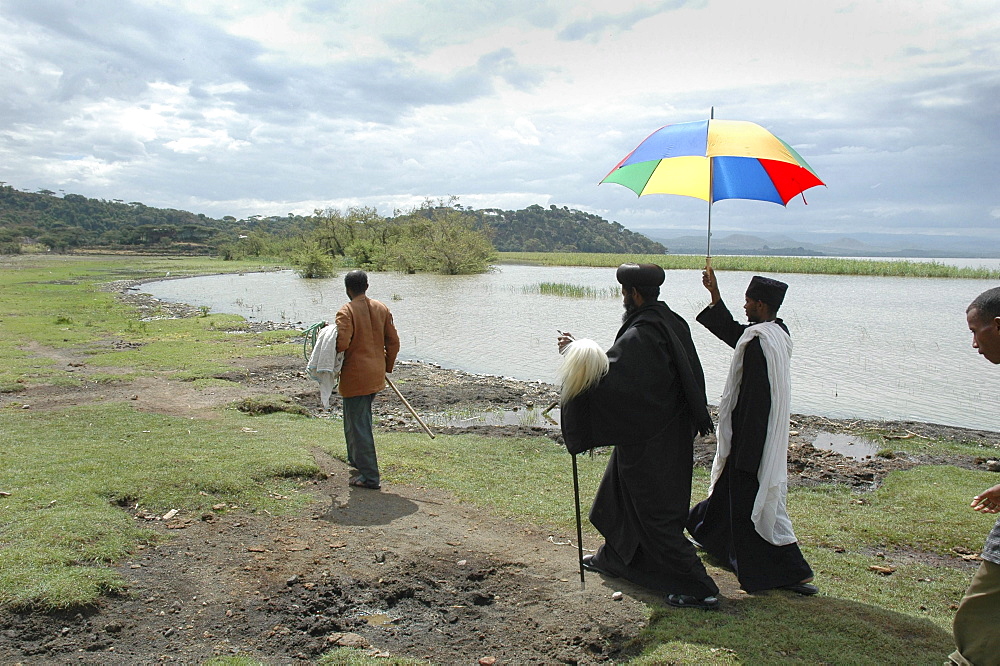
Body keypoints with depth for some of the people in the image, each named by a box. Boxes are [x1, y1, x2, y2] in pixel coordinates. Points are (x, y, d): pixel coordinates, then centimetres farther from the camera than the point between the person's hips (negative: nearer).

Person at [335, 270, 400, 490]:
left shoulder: (346, 312, -14)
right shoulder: (381, 309, 6)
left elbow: (342, 344, -25)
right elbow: (393, 342, 8)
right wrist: (387, 366, 20)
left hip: (355, 376, -7)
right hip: (376, 375, 7)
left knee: (358, 424, 0)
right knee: (360, 418, 26)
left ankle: (369, 477, 2)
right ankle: (356, 459, 41)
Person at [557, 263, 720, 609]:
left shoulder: (639, 337, -26)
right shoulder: (673, 323, 2)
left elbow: (602, 377, -32)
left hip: (647, 442, -10)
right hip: (672, 434, 10)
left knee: (656, 510, 2)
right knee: (622, 495, 25)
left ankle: (698, 588, 8)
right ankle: (612, 558, 44)